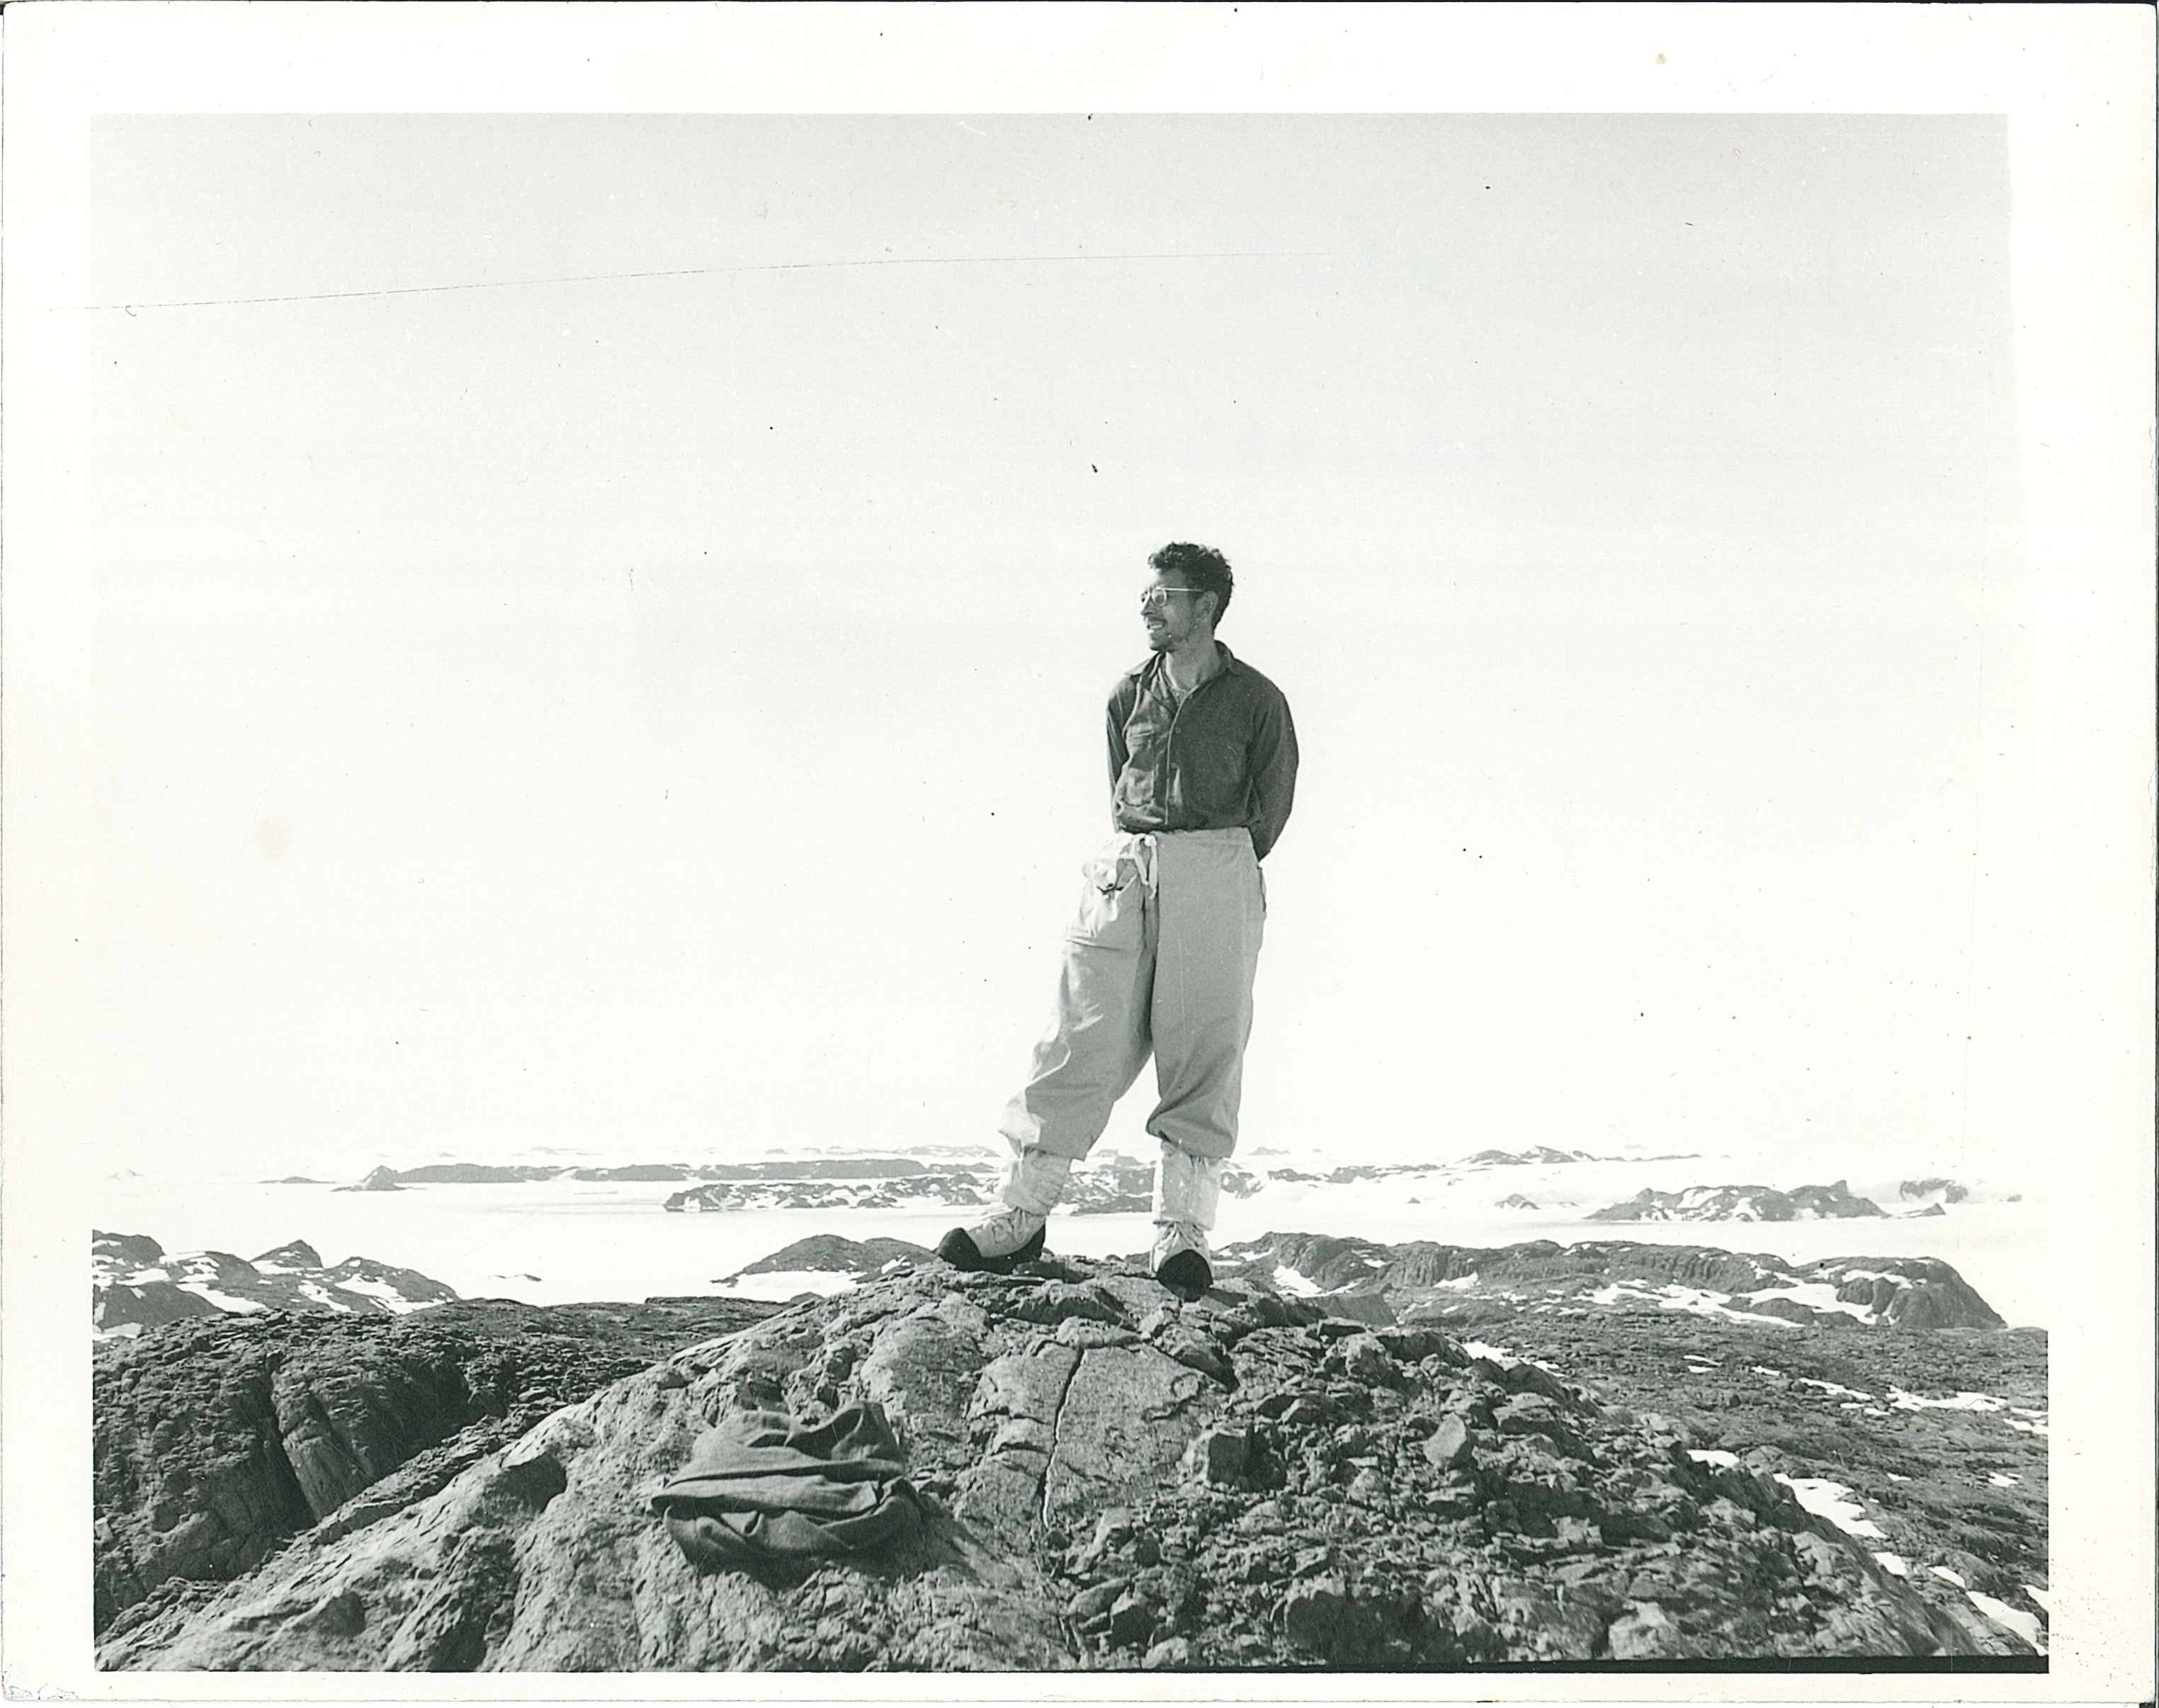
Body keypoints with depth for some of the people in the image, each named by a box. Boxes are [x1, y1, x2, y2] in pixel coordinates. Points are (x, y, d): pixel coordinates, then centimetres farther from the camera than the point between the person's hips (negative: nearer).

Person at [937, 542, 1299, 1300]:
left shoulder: (1256, 700, 4)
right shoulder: (1129, 693, 14)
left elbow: (1271, 806, 8)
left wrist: (1221, 869, 7)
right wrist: (1139, 861, 13)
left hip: (1217, 872, -3)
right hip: (1123, 868, 3)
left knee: (1203, 1050, -4)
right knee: (1083, 1036, -2)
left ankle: (1183, 1231, 2)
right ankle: (1022, 1214, 2)